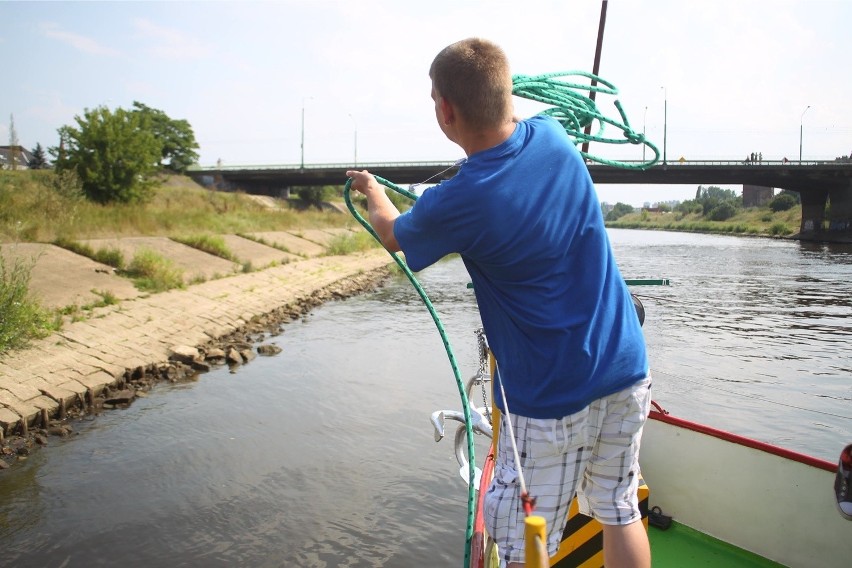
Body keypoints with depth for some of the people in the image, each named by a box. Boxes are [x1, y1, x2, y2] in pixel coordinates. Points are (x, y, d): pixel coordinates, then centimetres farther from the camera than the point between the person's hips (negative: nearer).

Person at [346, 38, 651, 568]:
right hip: (628, 372, 7)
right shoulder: (553, 137, -5)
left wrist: (372, 190, 25)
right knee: (621, 513, 21)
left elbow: (391, 233, 6)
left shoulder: (456, 205, -19)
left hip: (552, 398, -6)